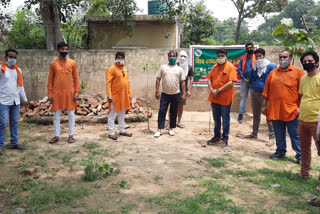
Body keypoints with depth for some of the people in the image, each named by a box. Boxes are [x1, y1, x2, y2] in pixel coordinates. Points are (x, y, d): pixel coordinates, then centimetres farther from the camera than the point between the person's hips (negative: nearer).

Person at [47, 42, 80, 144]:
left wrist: (76, 92, -5)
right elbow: (50, 80, 5)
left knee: (71, 115, 4)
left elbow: (76, 78, 3)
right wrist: (50, 94, 0)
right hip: (57, 93, 1)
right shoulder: (53, 64, 4)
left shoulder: (72, 63, 3)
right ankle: (56, 136, 16)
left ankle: (71, 135, 15)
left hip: (70, 93, 0)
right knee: (56, 115, 6)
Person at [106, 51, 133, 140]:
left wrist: (129, 94, 15)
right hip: (115, 96, -7)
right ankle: (111, 133, 6)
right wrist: (109, 95, -21)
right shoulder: (111, 69, -8)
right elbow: (108, 83, -14)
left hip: (124, 96, 7)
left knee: (122, 114, 16)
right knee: (112, 115, -1)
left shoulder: (125, 69, 14)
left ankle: (122, 130, 26)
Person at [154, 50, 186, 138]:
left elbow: (183, 82, 5)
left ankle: (171, 129, 21)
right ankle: (159, 130, 4)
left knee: (174, 112, 8)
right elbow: (158, 79, 3)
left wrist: (183, 93, -1)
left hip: (176, 94, 1)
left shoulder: (179, 69, 5)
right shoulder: (163, 67, 4)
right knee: (162, 111, -2)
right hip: (165, 94, -1)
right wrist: (157, 91, -3)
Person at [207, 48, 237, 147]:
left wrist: (218, 91, -18)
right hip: (214, 98, 6)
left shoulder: (230, 67, -8)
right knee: (216, 119, 16)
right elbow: (209, 79, 9)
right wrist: (211, 90, -8)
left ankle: (225, 138, 16)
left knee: (225, 119, 4)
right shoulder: (215, 67, 11)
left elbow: (231, 83, -17)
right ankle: (217, 137, 29)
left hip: (225, 98, -6)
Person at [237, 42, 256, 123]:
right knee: (243, 97, 1)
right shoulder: (243, 58, 7)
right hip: (245, 81, 2)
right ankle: (241, 114, 2)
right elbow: (239, 69, 6)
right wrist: (244, 79, -4)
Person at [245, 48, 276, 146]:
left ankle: (272, 137, -1)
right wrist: (253, 87, 7)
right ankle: (254, 133, 31)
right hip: (255, 94, 7)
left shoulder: (271, 67, -9)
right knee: (256, 114, 18)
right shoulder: (254, 68, 9)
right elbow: (250, 80, 20)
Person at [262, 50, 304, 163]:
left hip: (291, 110, -3)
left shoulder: (298, 71, -1)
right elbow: (266, 90, 12)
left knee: (295, 135, 2)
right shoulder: (273, 72, 10)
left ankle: (300, 155, 12)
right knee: (279, 134, 15)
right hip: (275, 110, 4)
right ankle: (280, 151, 30)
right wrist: (264, 105, 9)